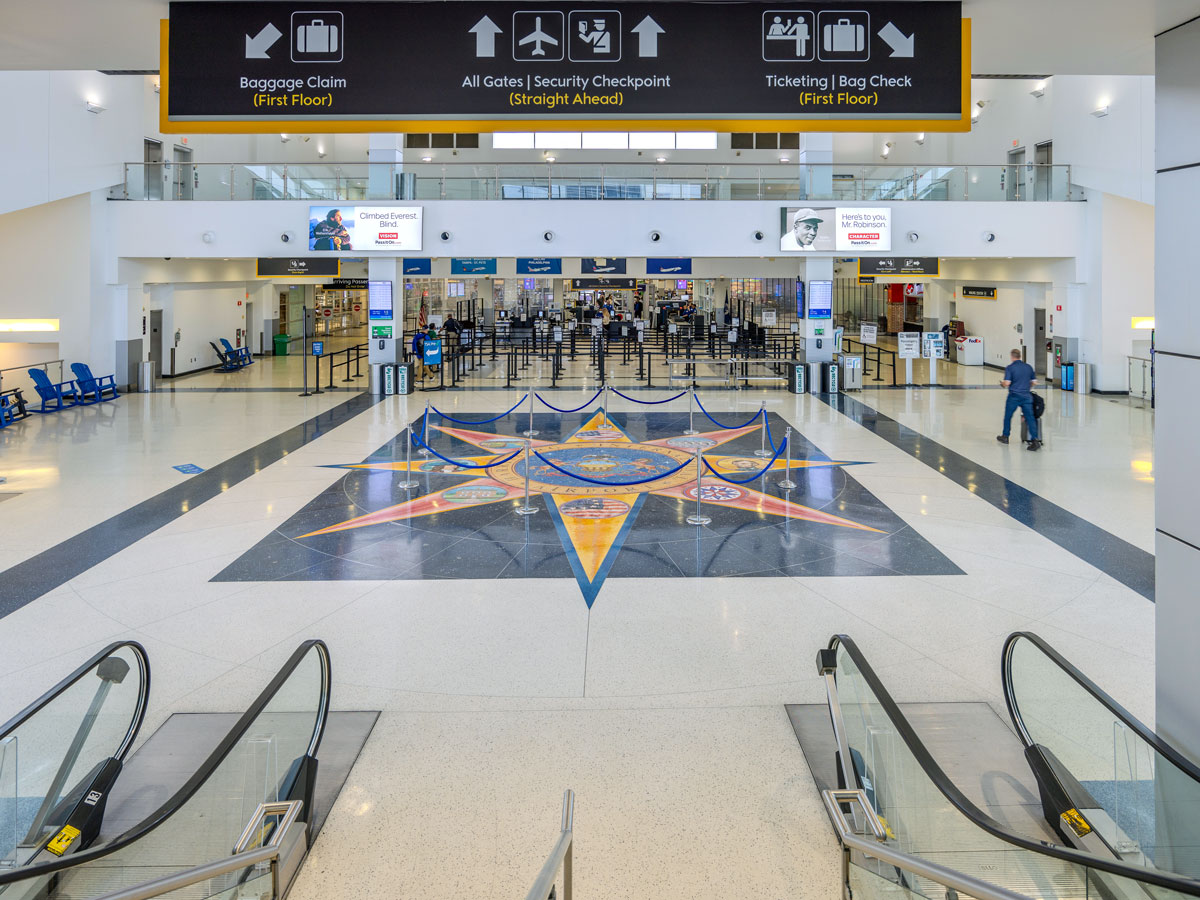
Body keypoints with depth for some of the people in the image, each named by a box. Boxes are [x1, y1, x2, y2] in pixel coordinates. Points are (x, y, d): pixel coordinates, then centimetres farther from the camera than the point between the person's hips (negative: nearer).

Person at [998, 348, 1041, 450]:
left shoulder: (1010, 367, -8)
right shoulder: (1028, 367, 6)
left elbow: (1007, 383, -15)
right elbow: (1034, 382, 9)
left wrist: (1002, 383, 7)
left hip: (1014, 396, -3)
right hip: (1026, 396, 3)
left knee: (1008, 416, 15)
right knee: (1030, 417, -1)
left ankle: (1005, 437, 28)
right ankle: (1034, 440, -12)